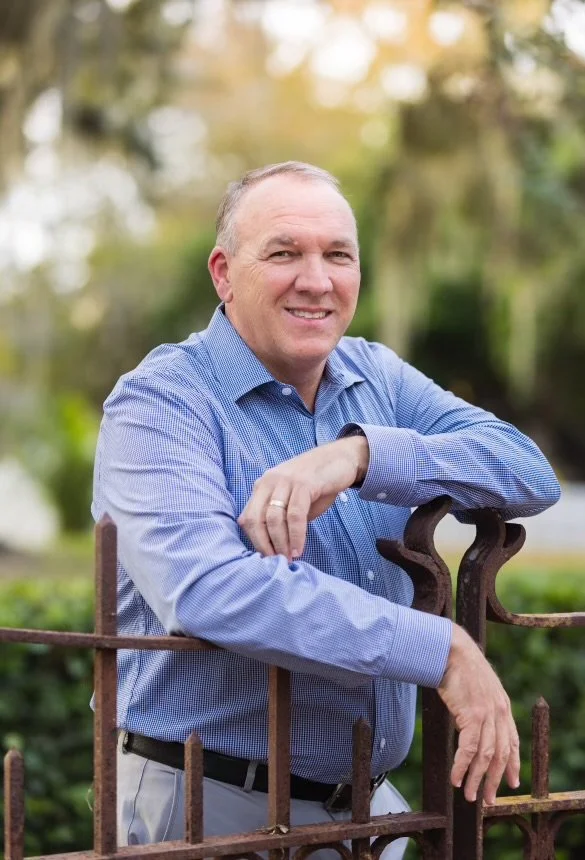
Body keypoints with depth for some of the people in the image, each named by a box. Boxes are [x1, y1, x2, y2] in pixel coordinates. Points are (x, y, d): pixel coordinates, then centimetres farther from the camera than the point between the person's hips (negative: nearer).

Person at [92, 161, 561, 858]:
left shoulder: (379, 378, 7)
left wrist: (360, 454, -24)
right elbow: (207, 591, -29)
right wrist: (443, 651, -30)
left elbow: (531, 474, -8)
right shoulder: (160, 403, -12)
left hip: (367, 801, 6)